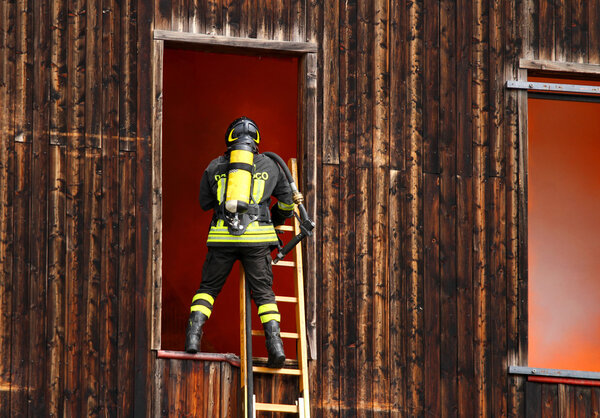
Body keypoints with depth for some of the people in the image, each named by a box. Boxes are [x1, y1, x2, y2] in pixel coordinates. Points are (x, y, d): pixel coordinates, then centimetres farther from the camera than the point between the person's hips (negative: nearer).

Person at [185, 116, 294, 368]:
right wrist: (276, 220, 42)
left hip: (222, 236, 0)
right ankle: (275, 344, -9)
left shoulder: (215, 166, 12)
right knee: (263, 292, 3)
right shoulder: (269, 166, 13)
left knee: (208, 288, 12)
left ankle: (194, 333, -3)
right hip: (257, 238, 0)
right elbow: (286, 201, 23)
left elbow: (205, 203, 19)